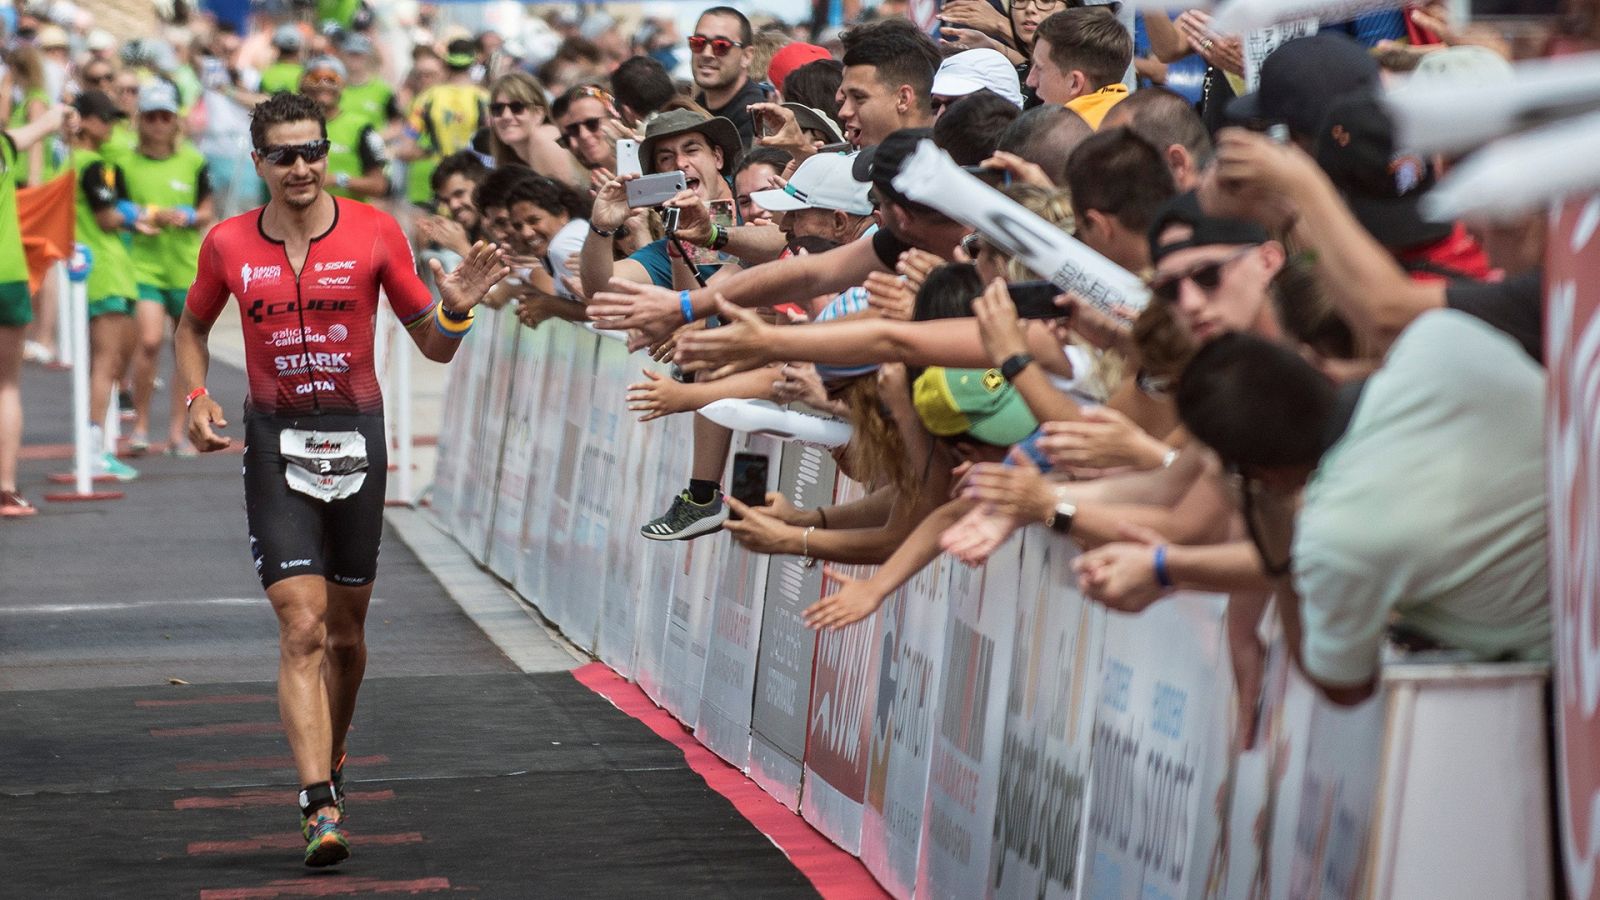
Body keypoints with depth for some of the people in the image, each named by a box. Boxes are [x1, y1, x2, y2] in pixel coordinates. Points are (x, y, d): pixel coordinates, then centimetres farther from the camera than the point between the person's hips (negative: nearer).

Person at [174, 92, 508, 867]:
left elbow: (433, 347, 3)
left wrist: (455, 309, -18)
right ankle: (320, 806, -19)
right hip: (275, 443, -1)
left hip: (356, 434, 1)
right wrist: (196, 397, 1)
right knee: (302, 629, -13)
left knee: (345, 628, 13)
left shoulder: (374, 233, -2)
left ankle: (329, 762, 39)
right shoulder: (228, 245, 0)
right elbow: (193, 327, 18)